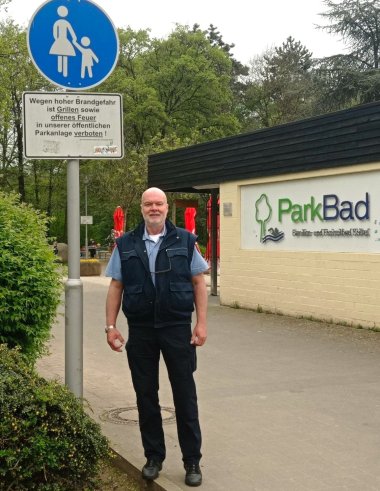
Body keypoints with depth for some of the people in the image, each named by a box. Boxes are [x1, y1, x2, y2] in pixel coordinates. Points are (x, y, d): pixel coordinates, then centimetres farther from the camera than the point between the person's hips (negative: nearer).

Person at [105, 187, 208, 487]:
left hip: (177, 329, -2)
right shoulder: (126, 244, 5)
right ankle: (154, 457, 24)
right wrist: (111, 326, 0)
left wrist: (201, 323, -5)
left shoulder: (185, 241, 1)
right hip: (140, 331, 2)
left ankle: (192, 461, 15)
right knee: (146, 395, 10)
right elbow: (116, 287, 6)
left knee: (185, 395, 4)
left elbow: (198, 283, 1)